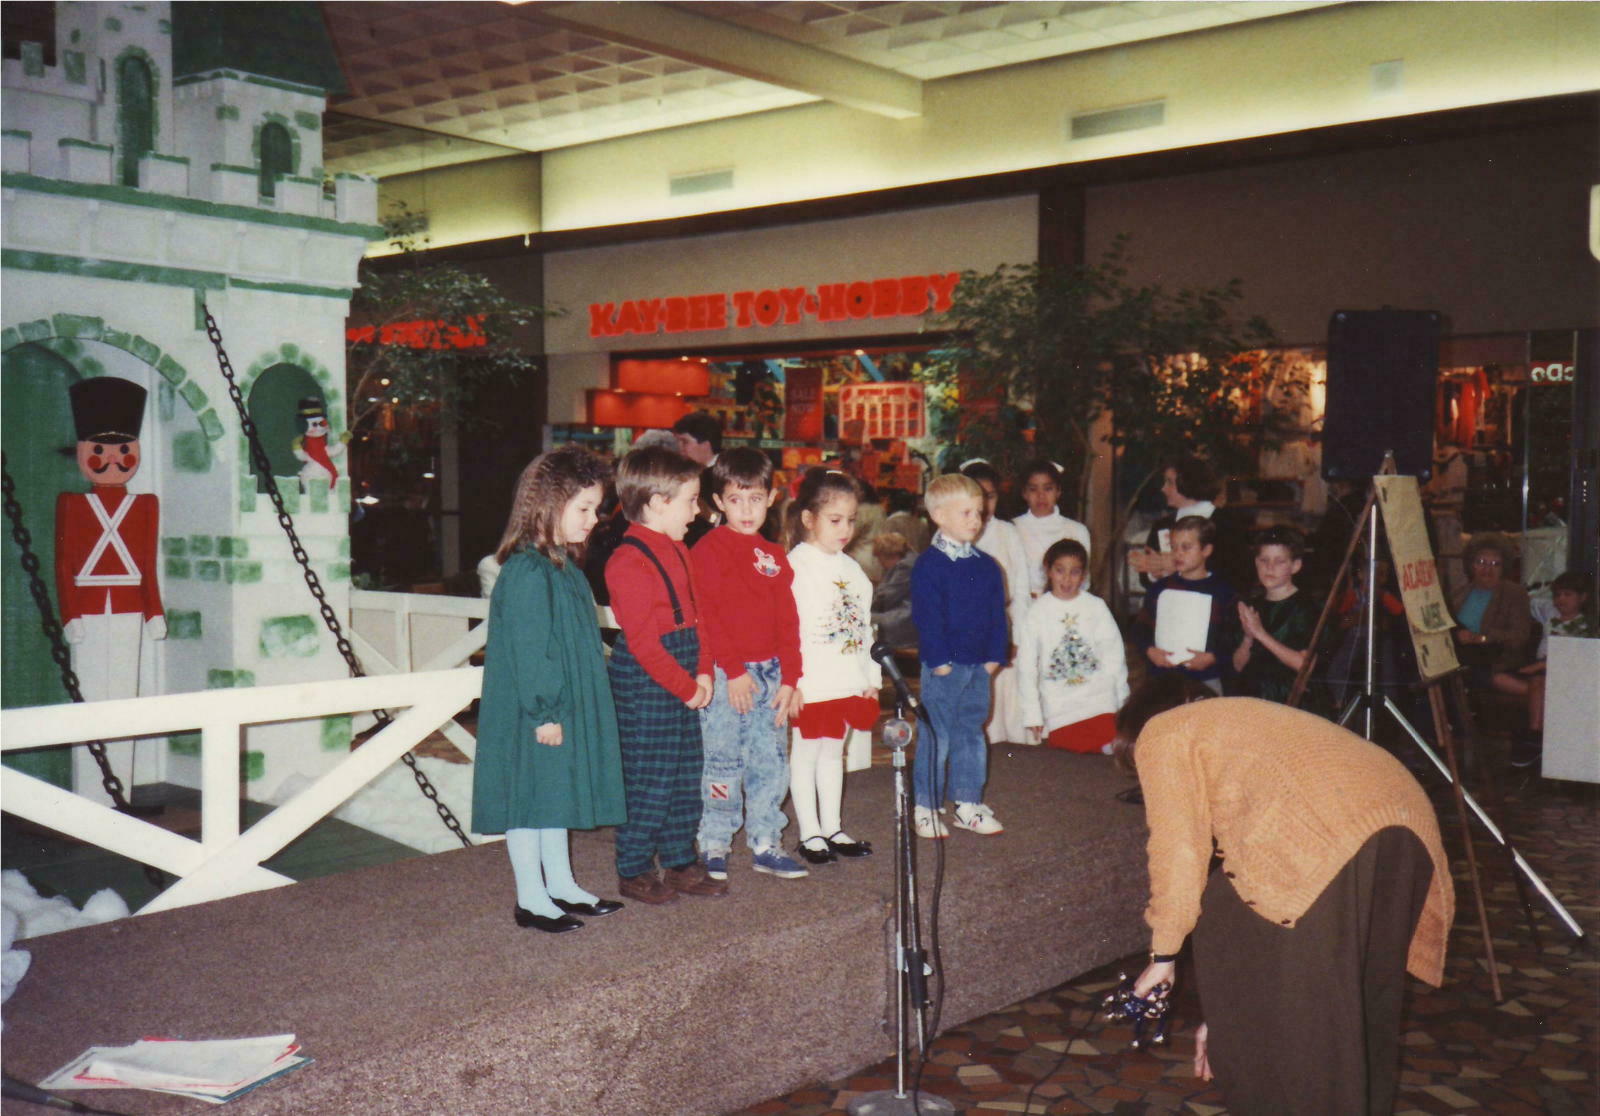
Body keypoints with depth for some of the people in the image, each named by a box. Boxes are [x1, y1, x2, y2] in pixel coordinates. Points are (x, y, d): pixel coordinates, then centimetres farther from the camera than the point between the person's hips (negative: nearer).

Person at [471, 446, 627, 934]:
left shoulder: (565, 567, 10)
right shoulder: (526, 572, -21)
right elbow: (529, 649, -23)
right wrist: (543, 711, -21)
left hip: (564, 709, 10)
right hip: (534, 715, -10)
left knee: (556, 796, 18)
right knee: (530, 799, 3)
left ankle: (560, 885, 31)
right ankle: (530, 899, 14)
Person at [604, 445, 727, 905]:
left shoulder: (677, 551, 13)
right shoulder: (629, 560, -17)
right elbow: (643, 641, -20)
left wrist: (703, 673, 4)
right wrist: (685, 686, -16)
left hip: (681, 678, 9)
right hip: (643, 679, -9)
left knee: (686, 772, 15)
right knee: (648, 776, -2)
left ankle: (681, 861, 27)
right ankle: (634, 871, 12)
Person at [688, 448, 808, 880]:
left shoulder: (774, 557, 12)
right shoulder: (707, 550, -5)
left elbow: (788, 622, 12)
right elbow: (705, 616, -11)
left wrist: (789, 678, 4)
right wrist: (733, 669, -15)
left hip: (769, 673, 5)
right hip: (724, 676, -5)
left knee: (771, 762, 9)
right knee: (722, 763, 1)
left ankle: (765, 844, 19)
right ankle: (713, 845, 13)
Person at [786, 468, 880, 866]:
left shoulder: (850, 568, 12)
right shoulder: (795, 566, -11)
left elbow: (863, 626, 17)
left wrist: (871, 676, 15)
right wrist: (793, 681, -21)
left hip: (848, 680, 7)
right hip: (812, 682, -7)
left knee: (833, 751, 16)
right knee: (807, 753, 4)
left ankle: (833, 828, 25)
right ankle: (810, 833, 13)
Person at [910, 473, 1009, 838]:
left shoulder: (987, 567, 9)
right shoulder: (929, 565, -10)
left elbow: (998, 615, 12)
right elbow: (927, 617, -14)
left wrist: (995, 655, 4)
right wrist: (938, 659, -18)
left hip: (978, 666, 6)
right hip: (943, 668, -6)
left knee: (971, 733, 13)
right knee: (936, 736, 0)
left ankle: (968, 804, 23)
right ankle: (925, 808, 9)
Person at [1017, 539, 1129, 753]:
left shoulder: (1096, 607, 2)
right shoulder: (1038, 611, 0)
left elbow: (1114, 656, 7)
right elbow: (1026, 665, 2)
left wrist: (1122, 703, 6)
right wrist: (1032, 715, 0)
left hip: (1100, 702, 0)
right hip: (1059, 708, 0)